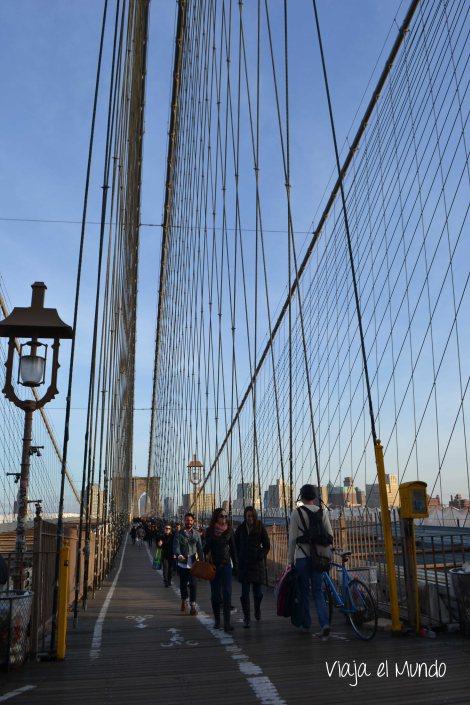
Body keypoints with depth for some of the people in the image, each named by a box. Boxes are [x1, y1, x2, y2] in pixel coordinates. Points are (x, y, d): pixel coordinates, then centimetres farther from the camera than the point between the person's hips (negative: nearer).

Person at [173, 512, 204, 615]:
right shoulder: (179, 534, 1)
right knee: (183, 584, 13)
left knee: (193, 584, -7)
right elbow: (176, 547, -11)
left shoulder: (196, 534, 8)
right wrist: (179, 555, -31)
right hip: (182, 563, 0)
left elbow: (200, 549, 9)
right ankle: (184, 601, 35)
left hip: (193, 564, 0)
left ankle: (193, 605, 0)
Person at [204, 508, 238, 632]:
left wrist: (235, 564, 7)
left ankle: (227, 622, -9)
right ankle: (217, 620, 23)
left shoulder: (229, 530, 3)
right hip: (213, 566, 0)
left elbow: (233, 548, 8)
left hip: (226, 565, 0)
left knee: (227, 593, -8)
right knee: (215, 593, 9)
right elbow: (206, 548, 2)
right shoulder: (210, 531, -1)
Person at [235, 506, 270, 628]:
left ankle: (257, 611, 36)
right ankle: (246, 619, 5)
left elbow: (267, 545, 4)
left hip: (257, 563, -1)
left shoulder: (260, 528, -3)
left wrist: (261, 556, -4)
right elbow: (235, 545, 13)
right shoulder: (240, 529, 1)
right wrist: (239, 557, 5)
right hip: (244, 564, 1)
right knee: (245, 592, -3)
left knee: (257, 591, 8)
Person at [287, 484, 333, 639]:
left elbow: (292, 539, -5)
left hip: (302, 556, -3)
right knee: (318, 591, 8)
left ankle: (306, 624, 19)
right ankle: (324, 624, -8)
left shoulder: (297, 512, -4)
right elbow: (330, 536, 4)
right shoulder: (322, 512, 5)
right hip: (318, 557, 3)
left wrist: (290, 560, 0)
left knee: (304, 591, 10)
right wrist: (327, 555, 13)